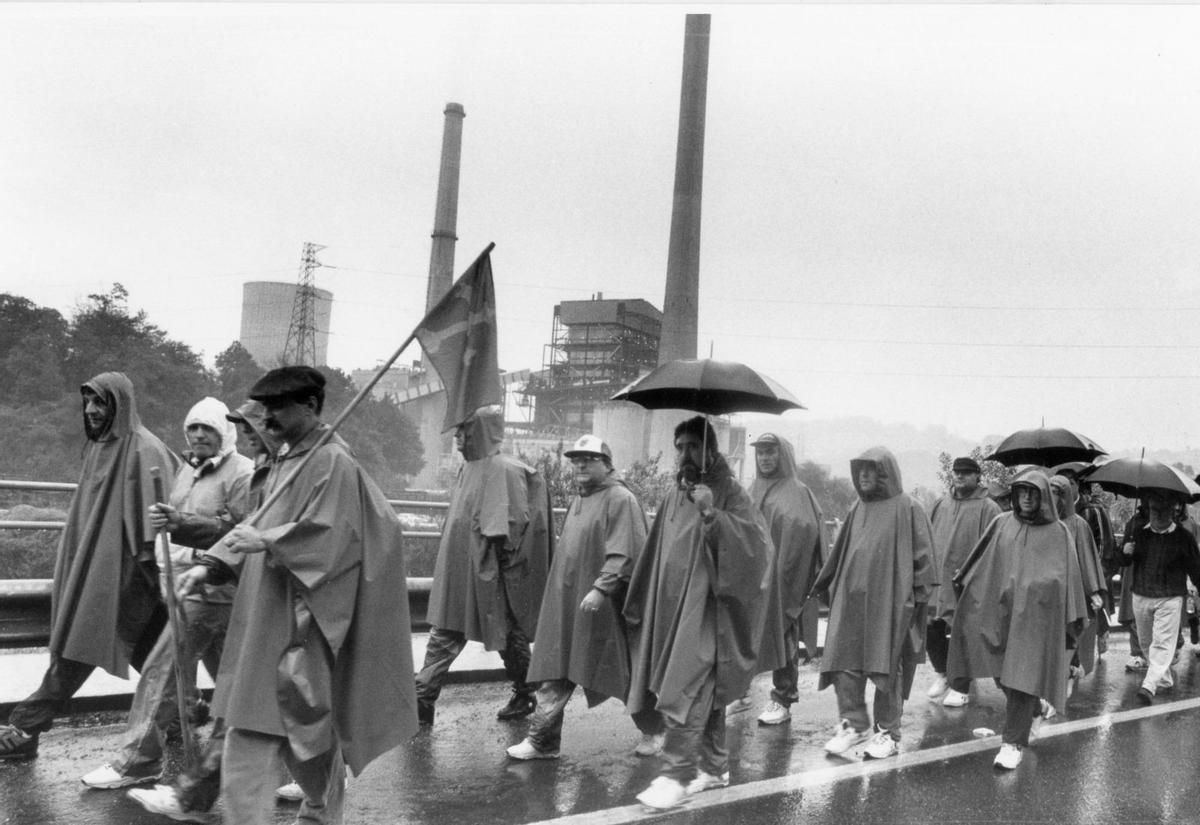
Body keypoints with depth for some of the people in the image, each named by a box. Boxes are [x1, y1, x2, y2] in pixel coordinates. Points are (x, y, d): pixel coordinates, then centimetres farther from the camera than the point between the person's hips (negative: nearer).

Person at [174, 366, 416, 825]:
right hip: (270, 612, 9)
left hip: (302, 617, -9)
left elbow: (327, 533, -20)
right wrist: (212, 566, 4)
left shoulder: (331, 462, -13)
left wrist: (265, 541, -20)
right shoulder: (286, 458, 13)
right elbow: (260, 523, 14)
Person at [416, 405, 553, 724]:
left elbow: (513, 524, -17)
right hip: (460, 571, 8)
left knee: (508, 636, 7)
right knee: (443, 637, 6)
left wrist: (502, 565, -17)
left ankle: (524, 696, 25)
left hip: (490, 573, -8)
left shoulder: (504, 470, -15)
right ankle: (422, 701, 10)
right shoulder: (469, 468, 10)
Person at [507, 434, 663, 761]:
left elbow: (624, 555, -19)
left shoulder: (620, 499, -11)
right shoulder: (578, 500, 15)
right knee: (554, 675, 6)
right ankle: (542, 740, 13)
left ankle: (653, 731, 26)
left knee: (625, 672, 7)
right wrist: (559, 594, 17)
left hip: (603, 605, -7)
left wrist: (600, 588, -27)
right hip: (565, 603, 7)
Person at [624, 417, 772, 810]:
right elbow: (656, 557, 19)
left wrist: (712, 515, -31)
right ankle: (714, 766, 25)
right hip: (672, 608, 7)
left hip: (706, 609, -7)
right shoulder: (675, 497, 13)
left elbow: (757, 542, -21)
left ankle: (675, 774, -4)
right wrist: (641, 607, 21)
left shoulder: (729, 493, -7)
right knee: (707, 693, 15)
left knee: (685, 693, -10)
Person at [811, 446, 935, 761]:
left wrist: (918, 595, -11)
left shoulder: (907, 509, -4)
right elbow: (840, 552, 19)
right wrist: (826, 587, 18)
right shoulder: (858, 509, 13)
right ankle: (853, 724, 16)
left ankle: (888, 732, 16)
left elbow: (922, 555, -6)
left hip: (889, 599, -5)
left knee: (886, 665, 2)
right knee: (844, 662, 2)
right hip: (851, 596, 5)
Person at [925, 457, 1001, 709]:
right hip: (936, 580, 5)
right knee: (932, 630, 10)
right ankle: (941, 673, 33)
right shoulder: (940, 505, 12)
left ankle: (960, 688, 14)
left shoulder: (988, 509, -5)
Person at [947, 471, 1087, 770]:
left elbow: (1067, 576, -1)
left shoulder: (1057, 533, 1)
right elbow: (980, 565, 12)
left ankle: (1014, 743, -1)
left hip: (1036, 613, -4)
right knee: (1002, 672, 11)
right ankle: (1032, 715, 38)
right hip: (1001, 610, 4)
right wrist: (961, 584, 5)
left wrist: (1072, 619, -5)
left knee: (1023, 675, -7)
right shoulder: (1002, 525, 7)